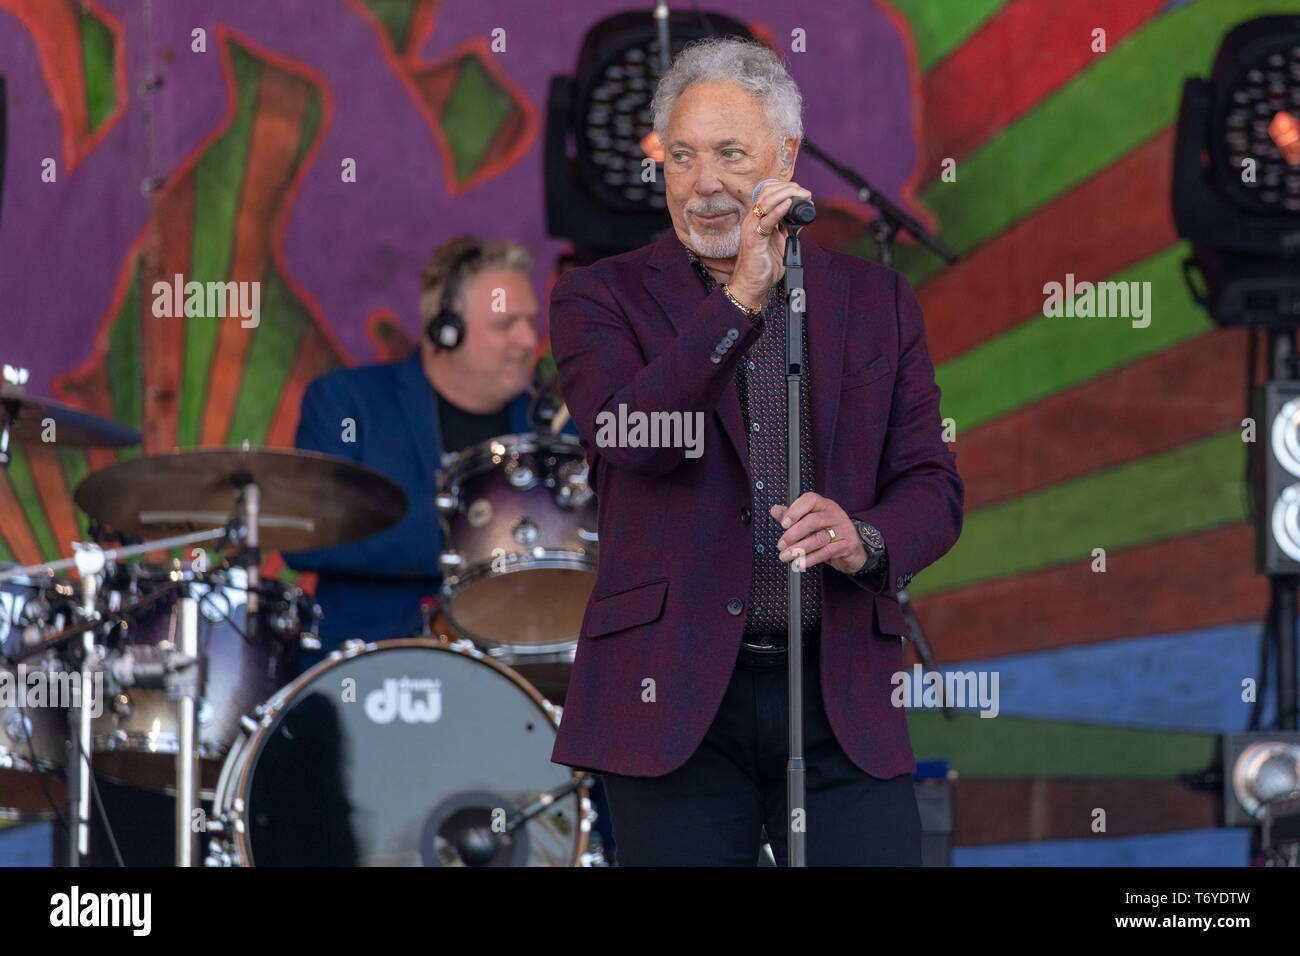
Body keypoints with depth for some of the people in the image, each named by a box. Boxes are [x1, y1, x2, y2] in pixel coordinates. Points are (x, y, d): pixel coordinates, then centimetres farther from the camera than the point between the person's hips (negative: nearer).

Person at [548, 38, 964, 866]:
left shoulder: (877, 301, 12)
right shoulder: (602, 298, 4)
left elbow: (933, 487, 9)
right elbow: (632, 441, -14)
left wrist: (863, 540, -13)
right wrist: (741, 297, -20)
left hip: (844, 700, 2)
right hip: (676, 700, -2)